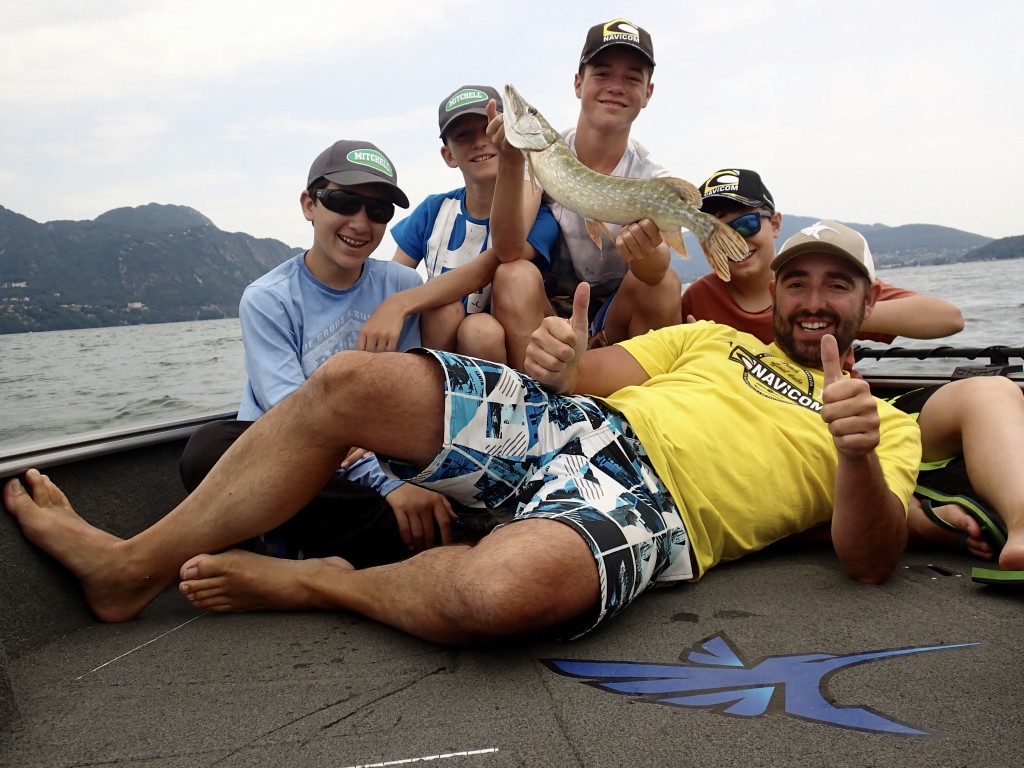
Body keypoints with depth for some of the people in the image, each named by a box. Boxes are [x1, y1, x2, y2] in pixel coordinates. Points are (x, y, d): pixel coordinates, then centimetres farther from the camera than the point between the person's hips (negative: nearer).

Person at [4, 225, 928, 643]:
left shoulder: (886, 423, 15)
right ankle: (135, 565, 1)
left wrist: (856, 456, -22)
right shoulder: (719, 337, 26)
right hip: (572, 426, 5)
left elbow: (870, 562, -1)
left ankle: (315, 584, -7)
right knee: (350, 380, -13)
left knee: (501, 586, -41)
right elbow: (605, 367, 16)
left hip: (647, 512, -5)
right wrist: (565, 362, -9)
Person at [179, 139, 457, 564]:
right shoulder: (267, 299, -6)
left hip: (374, 462, 3)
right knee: (208, 447, -35)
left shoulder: (403, 286, 4)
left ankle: (287, 543, -12)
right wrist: (387, 483, -30)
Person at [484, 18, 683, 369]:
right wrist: (512, 165, -39)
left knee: (664, 283, -25)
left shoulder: (652, 179, -6)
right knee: (514, 274, -29)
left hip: (613, 321, 1)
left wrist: (646, 251, -50)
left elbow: (654, 270, -26)